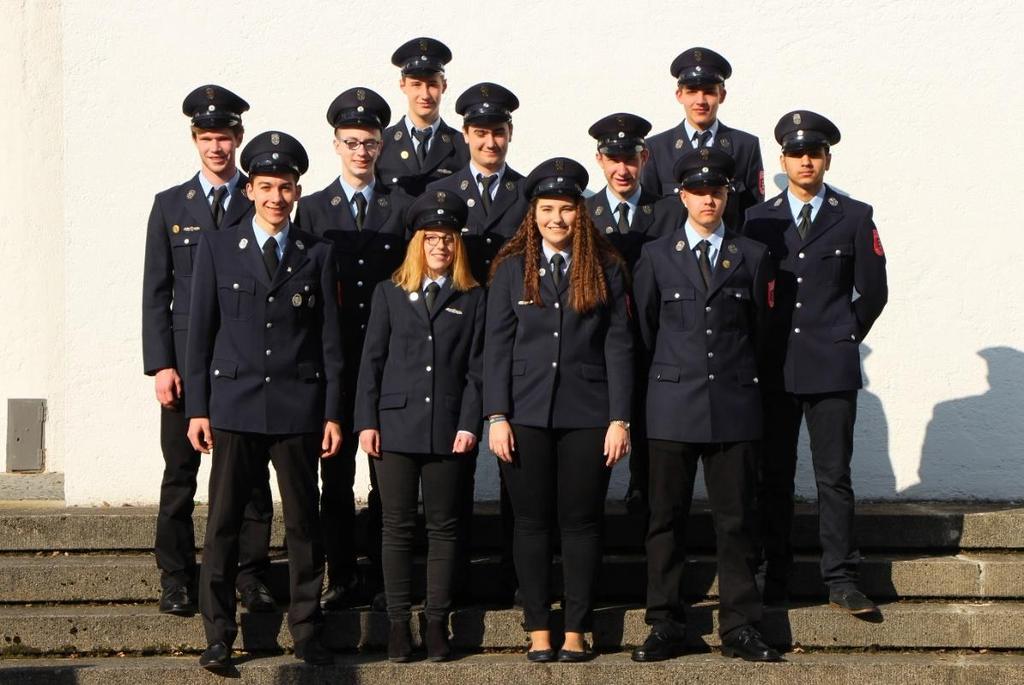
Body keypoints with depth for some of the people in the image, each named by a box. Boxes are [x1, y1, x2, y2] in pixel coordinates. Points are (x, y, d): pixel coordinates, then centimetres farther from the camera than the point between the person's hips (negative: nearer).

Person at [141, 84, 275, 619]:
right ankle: (176, 578, 10)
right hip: (185, 361, 0)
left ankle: (251, 575, 10)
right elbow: (156, 292, 6)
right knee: (180, 473, 2)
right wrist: (160, 364, -4)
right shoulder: (170, 205, 9)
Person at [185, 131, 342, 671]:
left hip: (298, 404, 1)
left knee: (304, 523, 5)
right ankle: (218, 637, 5)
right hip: (234, 403, -1)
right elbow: (200, 333, 5)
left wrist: (333, 414, 2)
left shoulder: (317, 254, 7)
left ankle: (307, 632, 14)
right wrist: (197, 408, 0)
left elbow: (330, 338, 7)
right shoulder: (217, 249, 5)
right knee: (223, 523, -1)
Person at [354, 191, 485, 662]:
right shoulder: (390, 293, 10)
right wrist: (366, 421, -2)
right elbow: (372, 360, 7)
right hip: (396, 424, 0)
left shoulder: (472, 298, 7)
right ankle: (398, 622, 7)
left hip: (448, 429, 0)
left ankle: (438, 621, 9)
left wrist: (469, 425, -6)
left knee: (443, 529, 3)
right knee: (397, 528, 2)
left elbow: (476, 368, 3)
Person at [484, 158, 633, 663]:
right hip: (527, 413, 0)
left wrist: (620, 418, -4)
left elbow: (619, 346, 3)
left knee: (582, 522, 2)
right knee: (532, 523, 3)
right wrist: (496, 417, -4)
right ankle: (538, 633, 9)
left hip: (586, 414, 0)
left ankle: (576, 631, 9)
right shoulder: (512, 269, 6)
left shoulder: (605, 269, 6)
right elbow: (496, 346, 4)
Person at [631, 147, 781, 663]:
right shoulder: (656, 256, 7)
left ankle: (740, 629, 7)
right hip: (673, 407, 0)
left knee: (736, 519, 1)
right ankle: (665, 626, 8)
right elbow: (643, 330, 11)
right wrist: (667, 376, 12)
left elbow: (759, 330, 14)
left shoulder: (752, 257, 9)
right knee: (667, 519, 2)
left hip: (734, 406, 0)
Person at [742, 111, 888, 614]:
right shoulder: (758, 219, 8)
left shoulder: (855, 218, 5)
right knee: (774, 478, 4)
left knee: (834, 476, 0)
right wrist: (761, 347, 7)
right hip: (773, 367, 1)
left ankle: (841, 580, 4)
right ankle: (774, 580, 10)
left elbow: (873, 291, 8)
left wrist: (843, 339, 7)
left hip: (832, 367, -1)